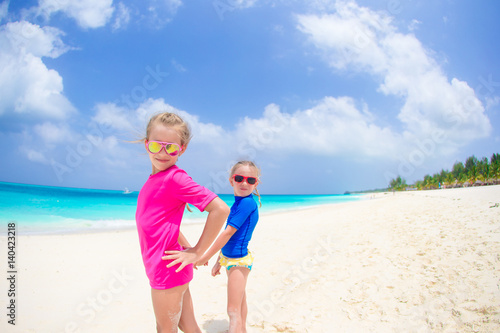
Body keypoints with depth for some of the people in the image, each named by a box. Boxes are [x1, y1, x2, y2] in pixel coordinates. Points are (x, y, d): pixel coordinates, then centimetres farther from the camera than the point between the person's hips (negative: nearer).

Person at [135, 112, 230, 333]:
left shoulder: (175, 178, -18)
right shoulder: (154, 179, 8)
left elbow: (220, 209, -25)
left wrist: (197, 253, -18)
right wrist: (187, 246, 11)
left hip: (168, 269, -8)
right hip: (160, 269, 8)